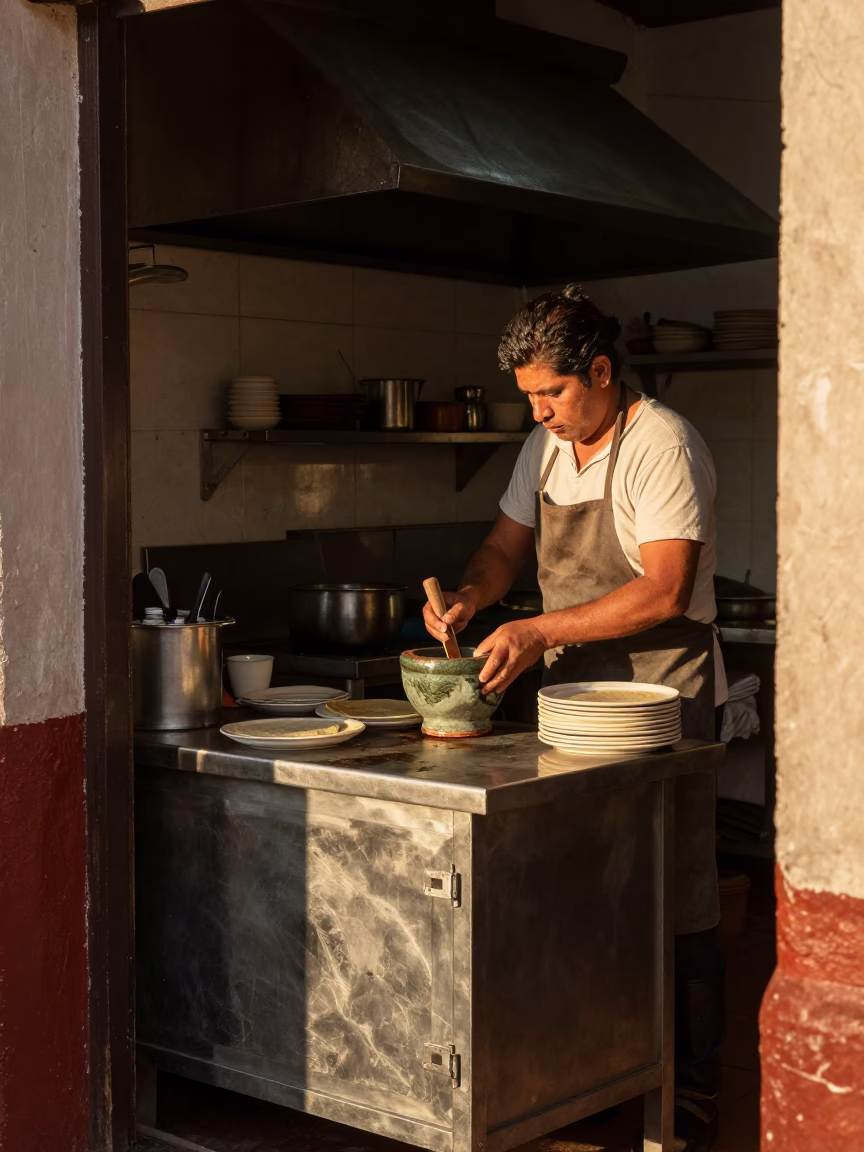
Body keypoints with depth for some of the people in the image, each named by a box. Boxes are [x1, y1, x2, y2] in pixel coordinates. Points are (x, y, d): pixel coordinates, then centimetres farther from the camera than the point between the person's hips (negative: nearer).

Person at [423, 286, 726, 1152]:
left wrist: (540, 631, -24)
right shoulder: (547, 446, 10)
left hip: (660, 696, -7)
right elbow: (507, 543, 19)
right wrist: (469, 597, -3)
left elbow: (664, 592, -22)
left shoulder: (661, 446, -15)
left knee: (674, 900, -2)